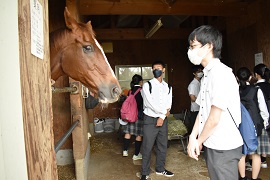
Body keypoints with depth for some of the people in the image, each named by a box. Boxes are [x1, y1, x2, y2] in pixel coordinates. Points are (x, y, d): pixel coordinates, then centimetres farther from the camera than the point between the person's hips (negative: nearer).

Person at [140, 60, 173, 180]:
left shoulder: (168, 87, 8)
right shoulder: (147, 85, -7)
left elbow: (168, 105, 2)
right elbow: (150, 103, -15)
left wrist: (162, 117, -11)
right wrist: (164, 111, -10)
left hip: (163, 119, 5)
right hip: (150, 119, -4)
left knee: (163, 145, 14)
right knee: (147, 147, 1)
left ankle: (160, 169, 32)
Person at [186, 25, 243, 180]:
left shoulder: (221, 73, -19)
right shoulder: (206, 75, 10)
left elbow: (215, 118, -20)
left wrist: (198, 141, -6)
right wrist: (193, 138, -1)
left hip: (223, 148, -8)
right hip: (212, 144, 8)